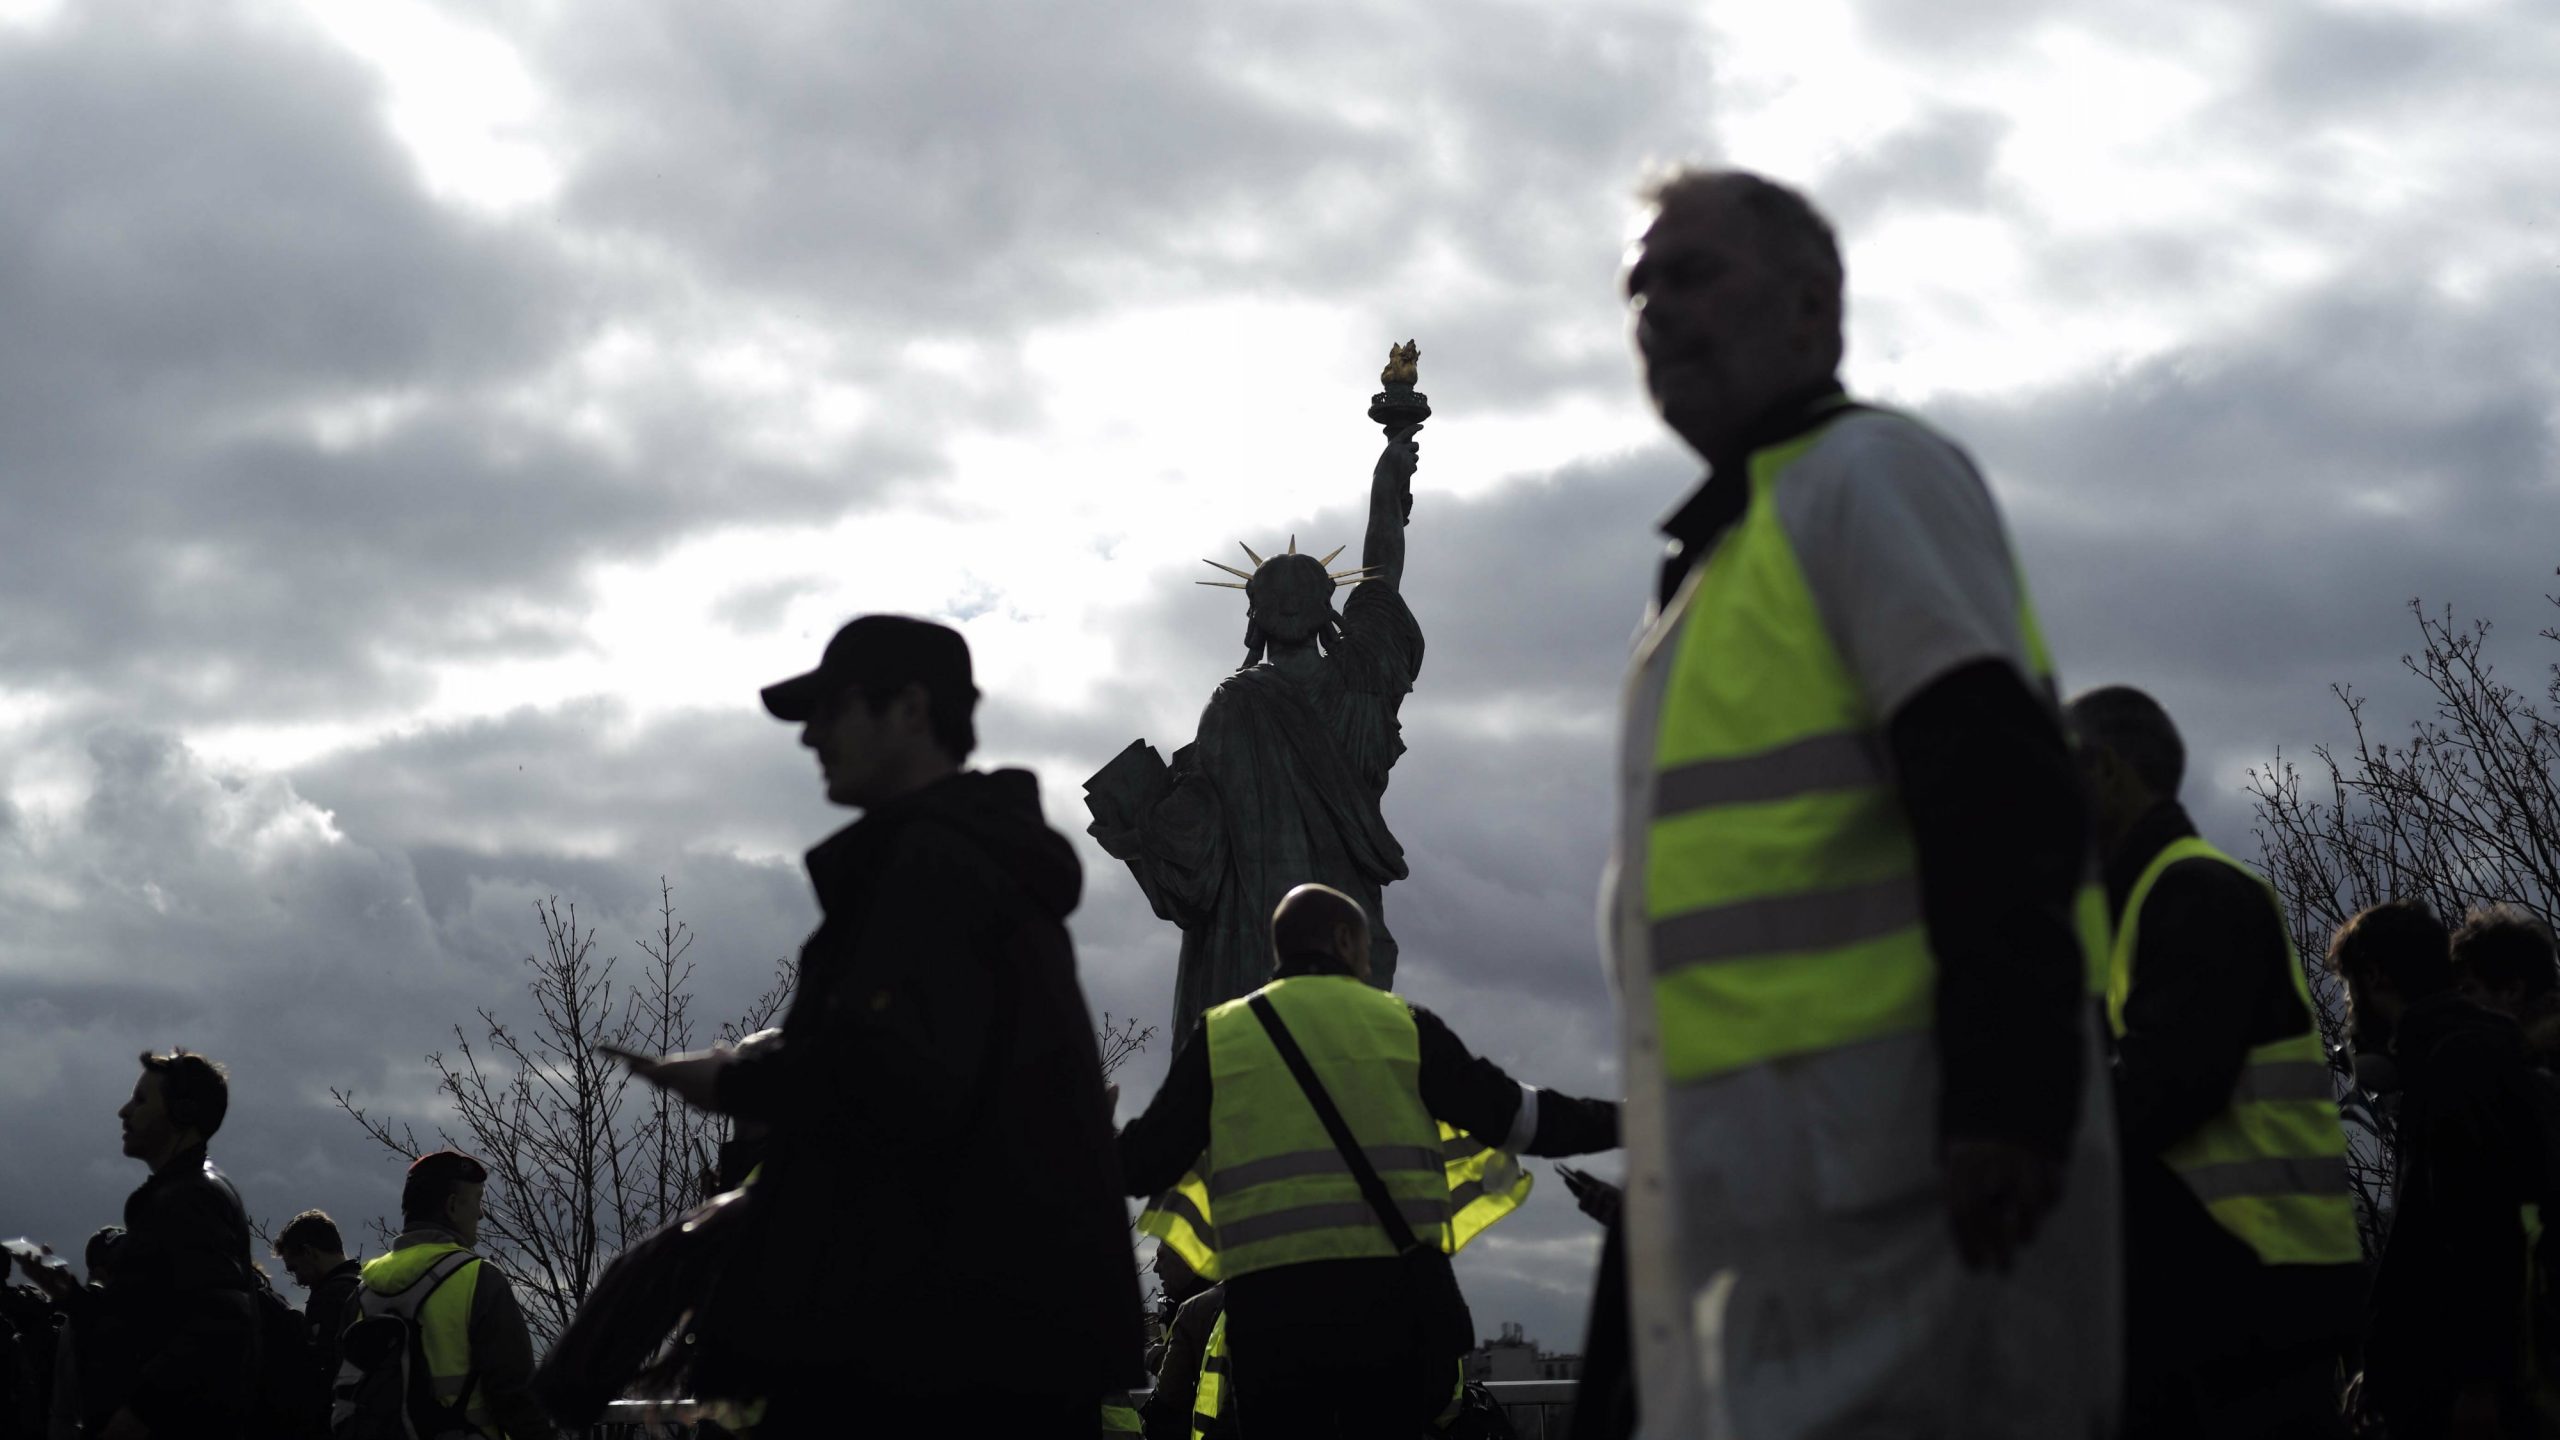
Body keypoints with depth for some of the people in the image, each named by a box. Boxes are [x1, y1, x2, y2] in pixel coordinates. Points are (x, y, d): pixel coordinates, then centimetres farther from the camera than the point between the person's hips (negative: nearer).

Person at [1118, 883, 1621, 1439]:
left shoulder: (1219, 1036, 9)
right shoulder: (1403, 1025, 9)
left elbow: (1144, 1163, 8)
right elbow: (1514, 1115, 12)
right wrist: (1624, 1121, 26)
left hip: (1270, 1303, 0)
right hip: (1396, 1290, 0)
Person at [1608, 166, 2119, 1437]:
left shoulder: (1867, 473, -1)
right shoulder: (1719, 556, 26)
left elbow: (1995, 794, -15)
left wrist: (2005, 1092, -25)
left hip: (1901, 1161, -9)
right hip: (1764, 1185, 9)